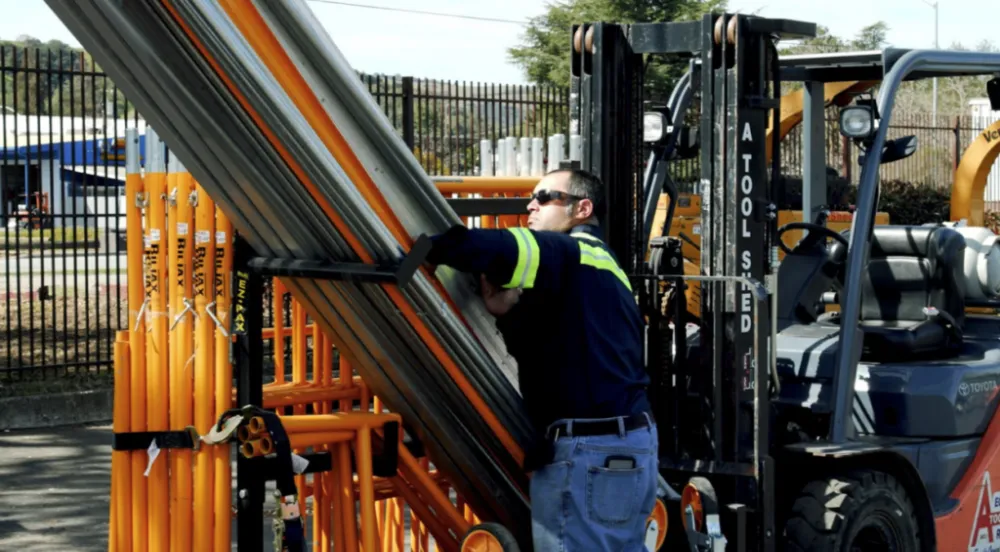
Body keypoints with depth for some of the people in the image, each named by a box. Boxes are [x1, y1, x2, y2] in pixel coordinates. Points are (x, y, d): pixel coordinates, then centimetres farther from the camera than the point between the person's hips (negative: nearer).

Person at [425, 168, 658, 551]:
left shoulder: (570, 255, -8)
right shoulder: (597, 265, 22)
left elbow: (497, 250, -26)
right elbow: (542, 347, 19)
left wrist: (419, 245, -16)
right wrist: (506, 314, 2)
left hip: (589, 451, -10)